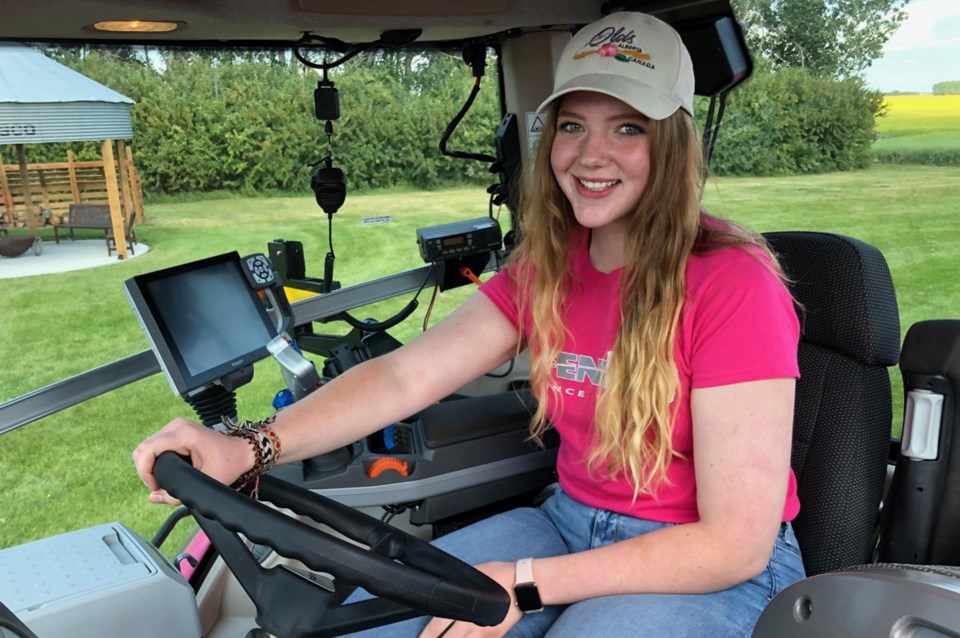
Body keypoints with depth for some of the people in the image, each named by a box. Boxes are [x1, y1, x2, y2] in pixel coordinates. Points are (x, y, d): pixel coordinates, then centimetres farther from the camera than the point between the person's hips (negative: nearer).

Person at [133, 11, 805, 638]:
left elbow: (737, 544, -20)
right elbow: (404, 375, -12)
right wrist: (251, 448, -27)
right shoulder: (545, 267, -2)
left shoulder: (732, 284, -21)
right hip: (571, 523, 5)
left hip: (715, 572, -4)